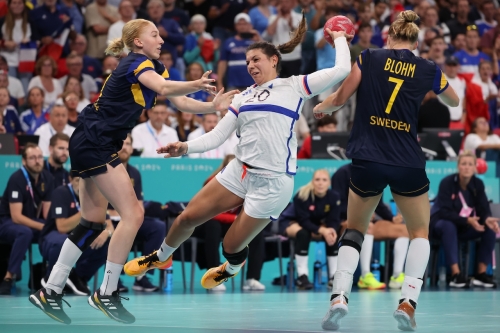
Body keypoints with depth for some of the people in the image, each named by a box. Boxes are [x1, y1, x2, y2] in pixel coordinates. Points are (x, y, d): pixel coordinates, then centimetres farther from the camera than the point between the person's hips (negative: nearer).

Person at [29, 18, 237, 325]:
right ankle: (107, 293, -7)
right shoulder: (137, 63, -14)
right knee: (133, 214, -12)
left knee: (93, 222, 14)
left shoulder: (154, 68, 16)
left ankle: (50, 292, 16)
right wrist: (196, 85, -53)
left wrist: (213, 106, -10)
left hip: (92, 146, 11)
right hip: (94, 143, -11)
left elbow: (180, 101, 6)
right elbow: (164, 88, -35)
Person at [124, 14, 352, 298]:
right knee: (188, 216, 4)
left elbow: (341, 70, -11)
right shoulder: (244, 97, 13)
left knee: (232, 246, 2)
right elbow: (217, 136, 9)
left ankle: (232, 269, 40)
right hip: (240, 171, 5)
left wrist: (340, 39, 4)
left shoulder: (294, 87, -3)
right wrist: (186, 147, -6)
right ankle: (161, 257, 33)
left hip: (273, 181, -5)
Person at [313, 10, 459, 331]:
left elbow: (340, 98, 3)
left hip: (367, 161, 0)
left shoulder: (369, 58, 2)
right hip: (409, 164, 0)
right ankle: (408, 301, 1)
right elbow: (454, 101, 24)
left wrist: (321, 107, 24)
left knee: (355, 229, 20)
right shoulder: (429, 70, 6)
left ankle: (339, 296, -1)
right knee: (420, 232, 20)